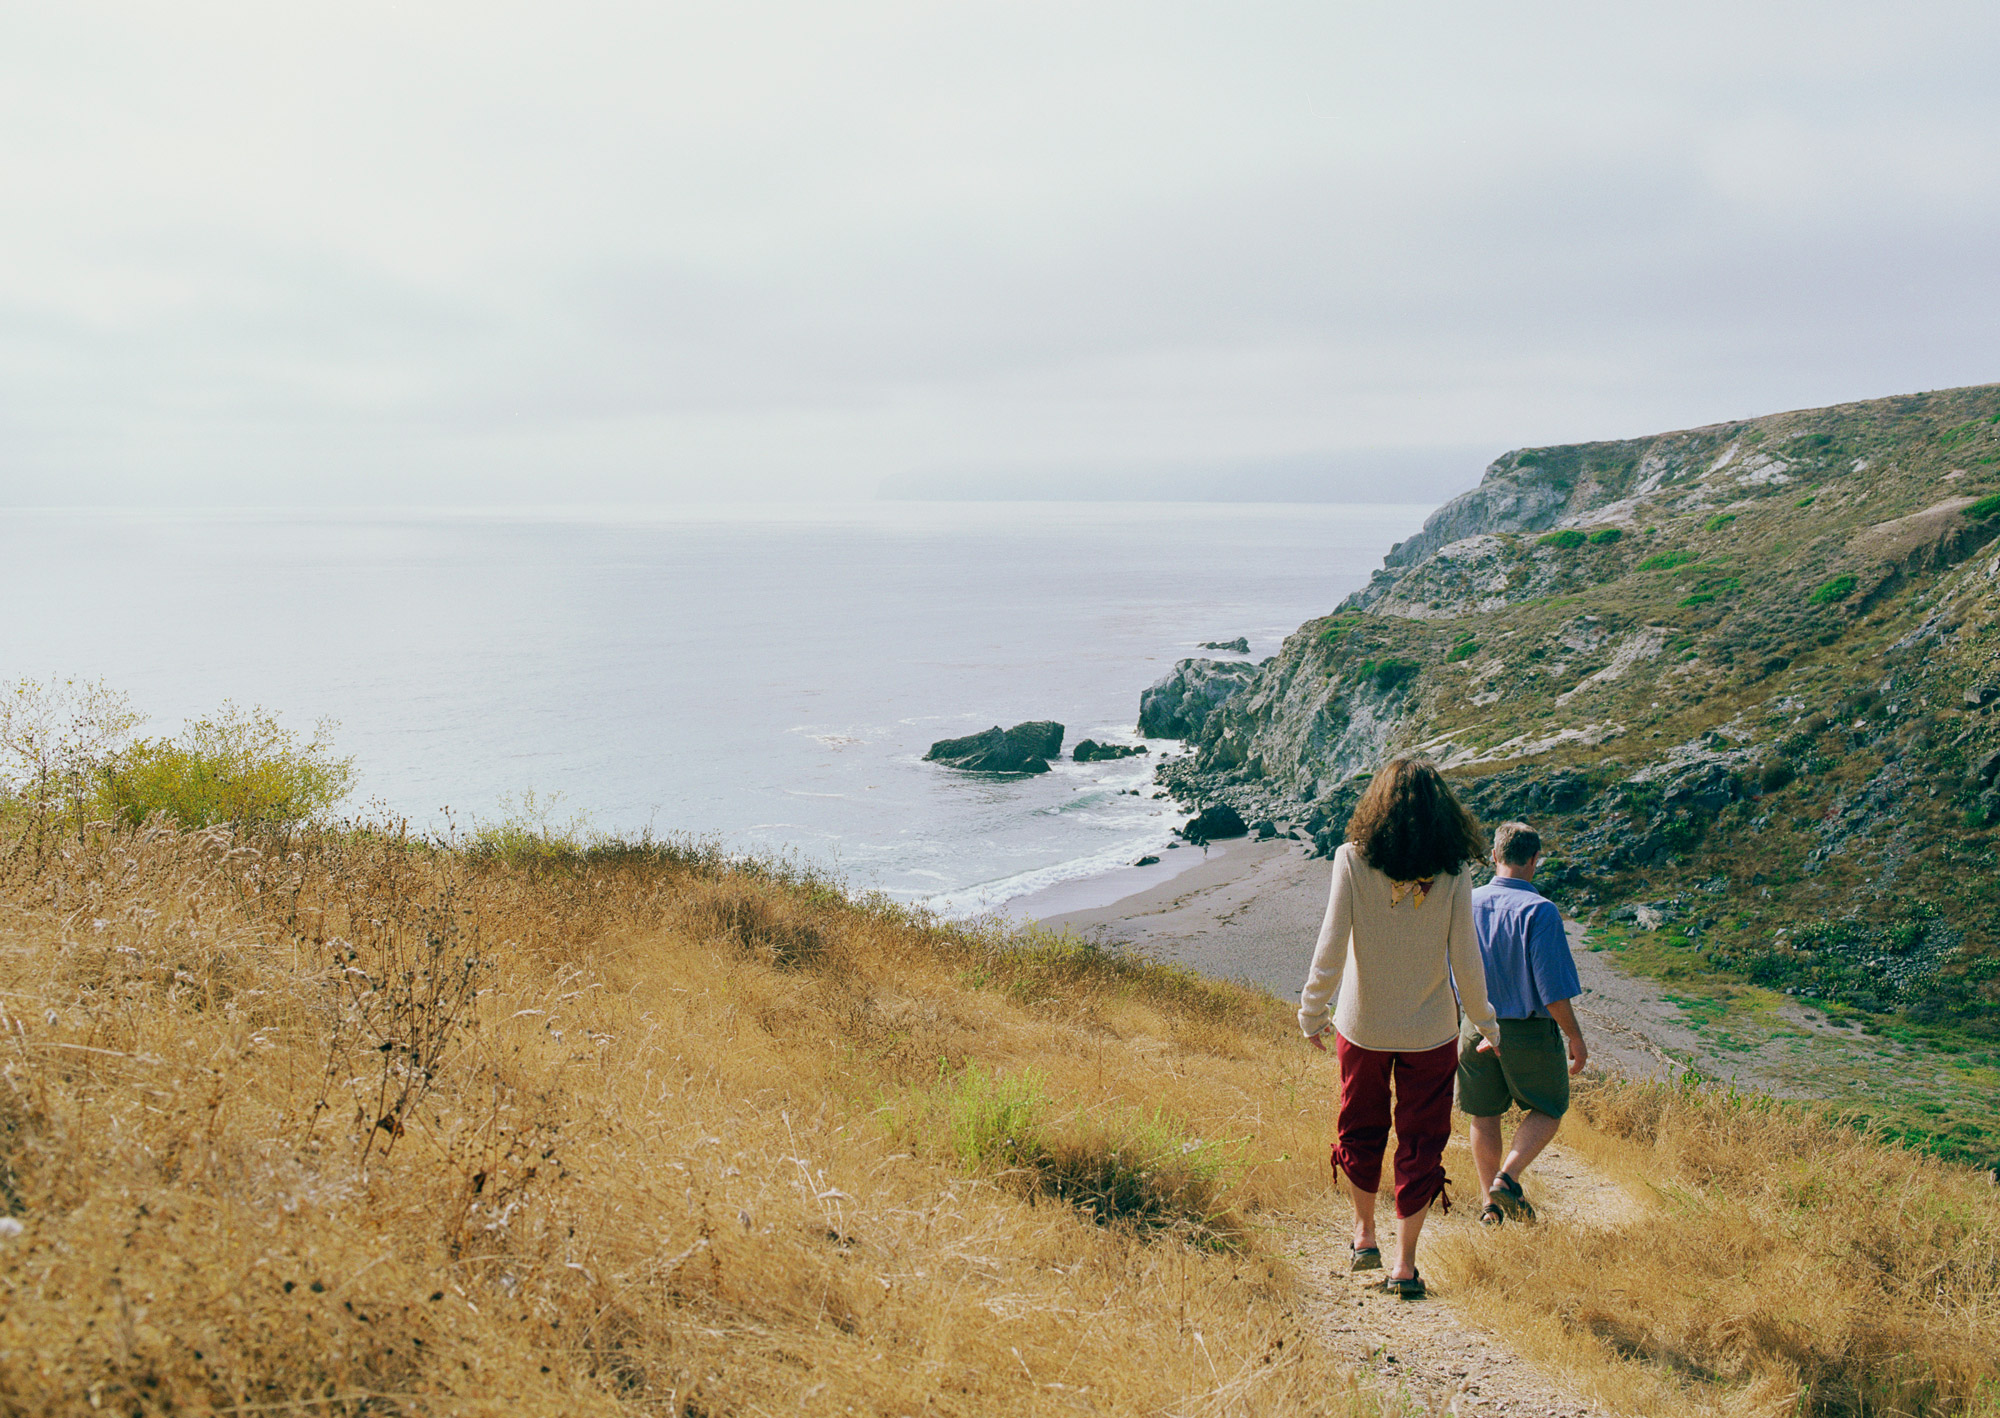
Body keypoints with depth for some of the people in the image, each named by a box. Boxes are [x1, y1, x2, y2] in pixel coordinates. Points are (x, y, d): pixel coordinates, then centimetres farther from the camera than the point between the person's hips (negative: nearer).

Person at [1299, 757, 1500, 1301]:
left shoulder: (1353, 860, -13)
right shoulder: (1452, 871, -11)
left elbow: (1331, 945, -13)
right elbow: (1465, 959, -9)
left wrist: (1312, 1010, -1)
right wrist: (1485, 1022, 6)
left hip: (1363, 1025, 0)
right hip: (1431, 1030, 0)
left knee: (1361, 1128, 22)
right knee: (1421, 1141, 11)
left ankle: (1364, 1235, 34)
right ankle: (1404, 1264, 15)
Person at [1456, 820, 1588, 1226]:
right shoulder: (1539, 911, -17)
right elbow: (1553, 988, -18)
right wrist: (1575, 1037, -5)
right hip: (1528, 1031, -4)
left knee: (1484, 1116, 17)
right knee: (1548, 1110, 16)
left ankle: (1491, 1206, 23)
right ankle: (1507, 1178, -2)